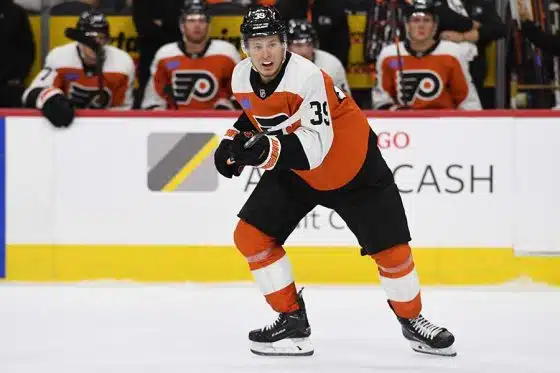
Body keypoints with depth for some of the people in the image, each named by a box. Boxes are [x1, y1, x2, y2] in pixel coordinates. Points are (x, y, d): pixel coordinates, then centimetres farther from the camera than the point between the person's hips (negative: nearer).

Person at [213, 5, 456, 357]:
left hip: (353, 166, -6)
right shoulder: (243, 77, -10)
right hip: (293, 170, 6)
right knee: (251, 235, -8)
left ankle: (412, 320, 22)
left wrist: (268, 150, -52)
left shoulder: (306, 77, -32)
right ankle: (293, 321, 3)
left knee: (390, 247, -4)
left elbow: (315, 148, -39)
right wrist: (233, 141, 0)